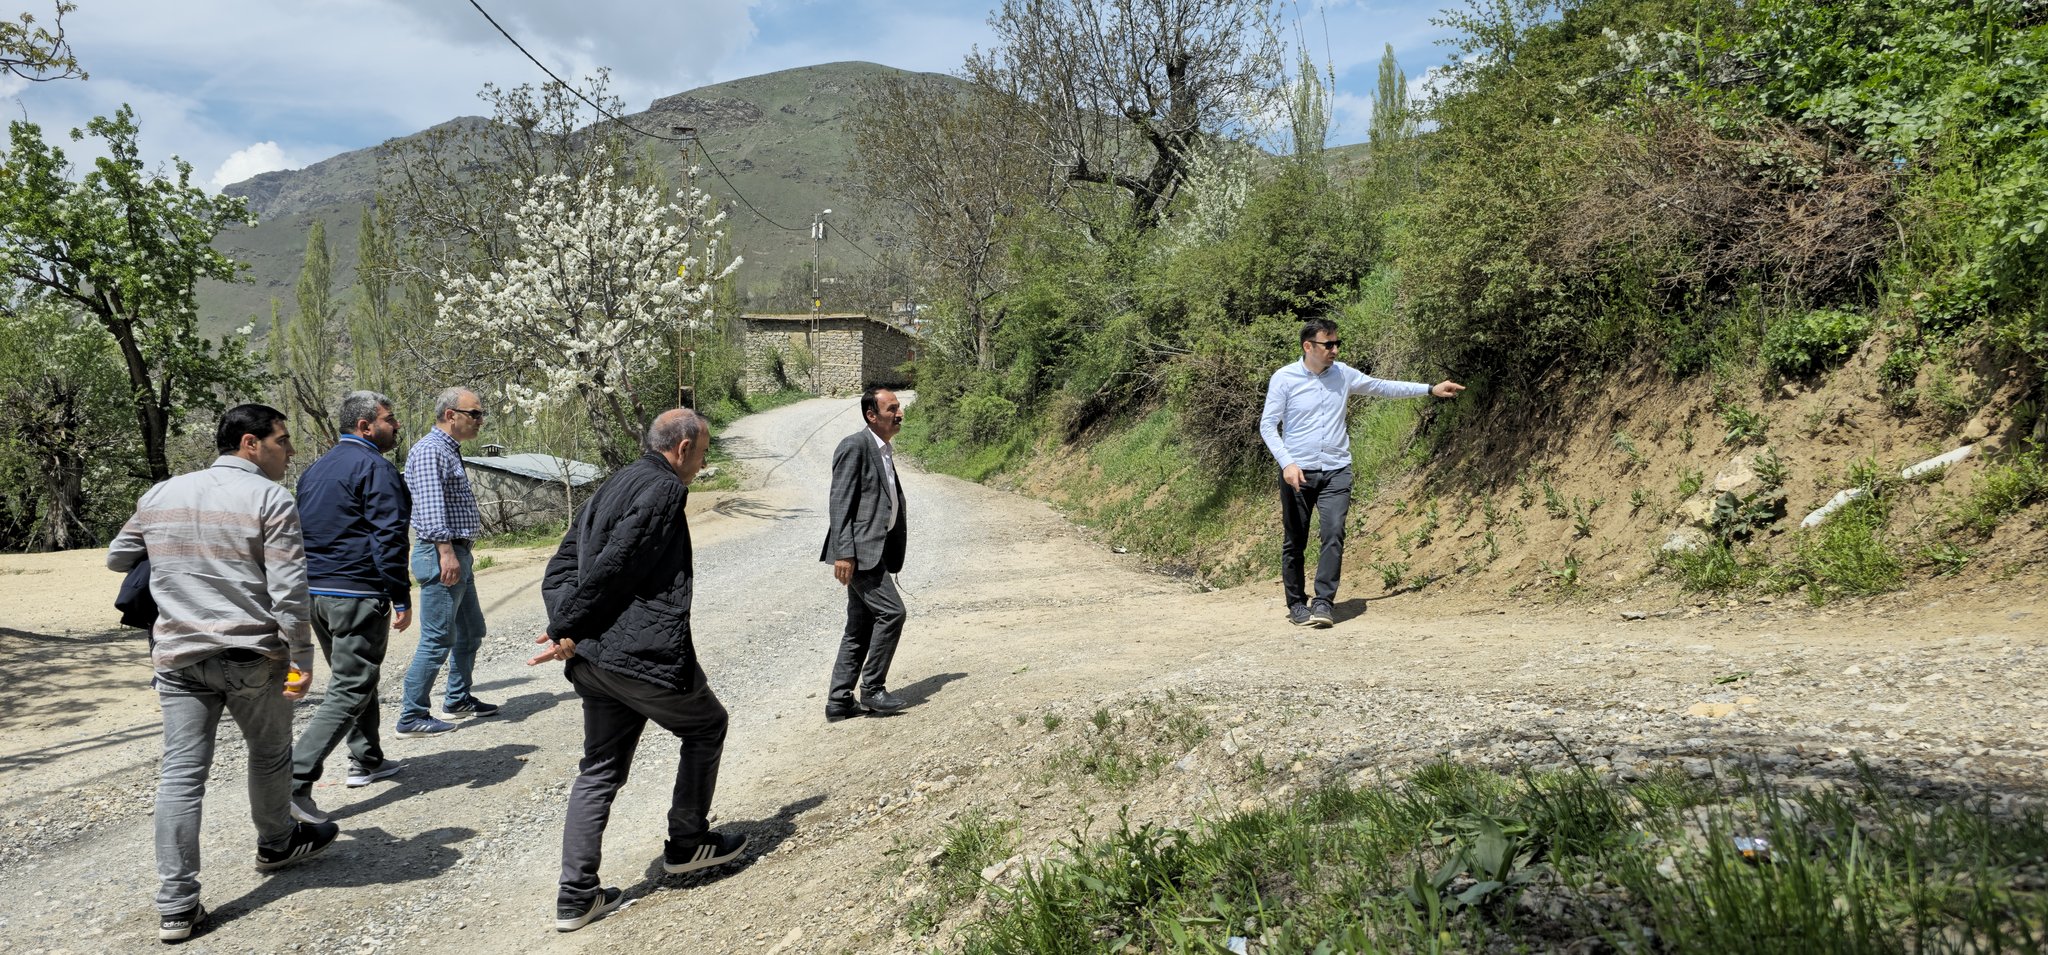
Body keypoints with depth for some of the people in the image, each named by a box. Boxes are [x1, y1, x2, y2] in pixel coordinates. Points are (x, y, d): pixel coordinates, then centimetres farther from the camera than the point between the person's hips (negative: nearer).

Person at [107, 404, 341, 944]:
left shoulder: (159, 496, 8)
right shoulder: (270, 500, -10)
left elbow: (117, 559, 22)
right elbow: (288, 591, -16)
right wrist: (302, 657, -10)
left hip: (179, 656, 4)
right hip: (253, 656, -4)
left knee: (181, 773, 3)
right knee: (269, 755, 18)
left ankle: (175, 905, 2)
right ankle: (276, 844, 39)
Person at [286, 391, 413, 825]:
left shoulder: (315, 469, 16)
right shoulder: (375, 467, -11)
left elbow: (301, 531, 20)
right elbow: (388, 536, -17)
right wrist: (401, 598, -15)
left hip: (314, 593, 9)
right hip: (357, 594, -9)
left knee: (354, 676, 22)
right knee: (349, 691, -7)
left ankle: (366, 760, 31)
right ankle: (295, 778, -15)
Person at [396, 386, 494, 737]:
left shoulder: (450, 451, 19)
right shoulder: (429, 450, -14)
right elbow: (431, 507, -23)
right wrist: (446, 552, -28)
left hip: (457, 554, 11)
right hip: (441, 554, -11)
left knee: (471, 632, 18)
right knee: (437, 639, -8)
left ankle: (458, 699, 29)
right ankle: (411, 716, -2)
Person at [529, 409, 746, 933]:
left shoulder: (609, 490, 19)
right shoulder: (664, 489, -11)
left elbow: (560, 569, 13)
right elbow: (612, 566, -20)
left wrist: (566, 626, -2)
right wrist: (567, 630, -12)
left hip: (593, 658, 9)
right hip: (646, 654, -9)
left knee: (600, 768, 14)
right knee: (706, 725, 16)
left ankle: (577, 895, 13)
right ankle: (687, 844, 23)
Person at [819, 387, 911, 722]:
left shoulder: (885, 452, 19)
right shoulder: (855, 446, -10)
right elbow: (840, 503, -16)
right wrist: (843, 552, -22)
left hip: (875, 550, 10)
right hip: (859, 549, -10)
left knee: (860, 628, 10)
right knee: (890, 611, -13)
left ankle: (839, 701, 16)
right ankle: (872, 689, -2)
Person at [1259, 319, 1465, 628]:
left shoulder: (1343, 374, 5)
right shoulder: (1284, 378, -6)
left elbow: (1383, 387, 16)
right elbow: (1267, 425, -5)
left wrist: (1431, 389, 13)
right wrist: (1287, 463, -17)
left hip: (1336, 471, 2)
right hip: (1297, 472, -2)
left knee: (1334, 536, -13)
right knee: (1294, 542, 4)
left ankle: (1323, 603, -11)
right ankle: (1296, 604, 16)